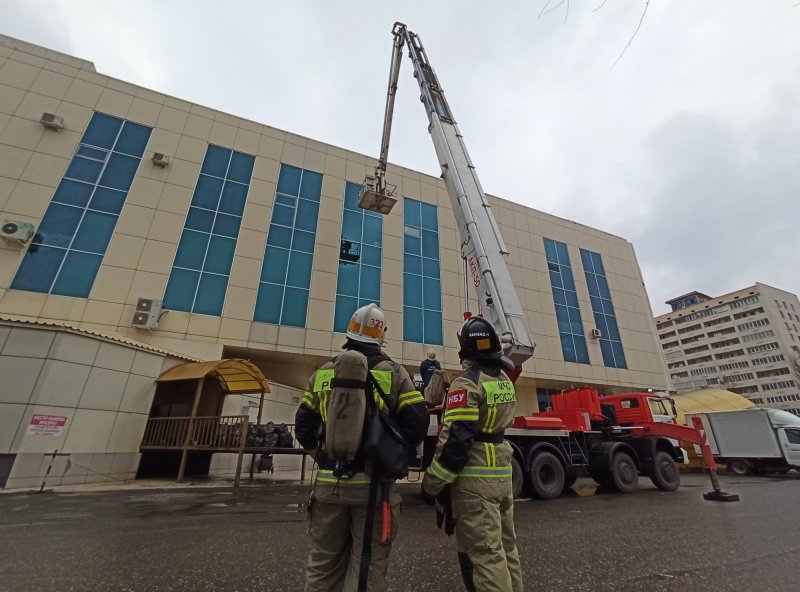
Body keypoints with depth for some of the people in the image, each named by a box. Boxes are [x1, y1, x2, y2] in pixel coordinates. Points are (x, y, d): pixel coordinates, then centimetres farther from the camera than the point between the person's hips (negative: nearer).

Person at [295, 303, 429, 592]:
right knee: (368, 563, 10)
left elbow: (303, 427, 6)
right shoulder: (394, 373, -5)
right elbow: (417, 423, -10)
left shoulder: (323, 373, 3)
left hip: (328, 482, 3)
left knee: (324, 562, 18)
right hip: (373, 483, -3)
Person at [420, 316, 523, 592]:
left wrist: (431, 485, -13)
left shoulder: (467, 383, -18)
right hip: (502, 474, 9)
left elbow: (455, 440, -22)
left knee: (483, 553, 0)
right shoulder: (505, 381, 7)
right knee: (505, 546, 19)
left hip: (475, 479, -8)